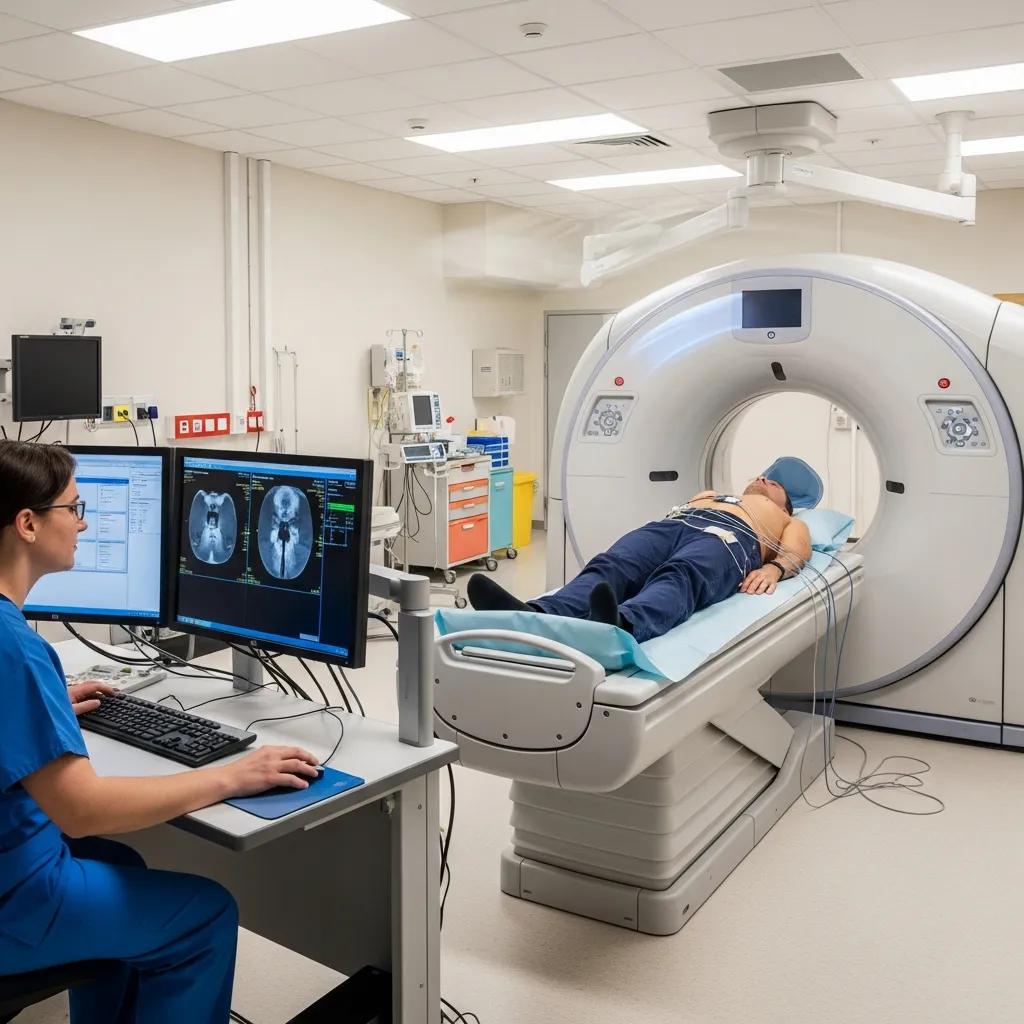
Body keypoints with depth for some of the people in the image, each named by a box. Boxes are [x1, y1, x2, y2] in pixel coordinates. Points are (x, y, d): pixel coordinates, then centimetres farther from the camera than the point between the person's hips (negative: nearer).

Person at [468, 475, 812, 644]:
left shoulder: (789, 521, 38)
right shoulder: (709, 494, 48)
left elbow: (796, 550, 15)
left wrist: (773, 568, -9)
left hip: (732, 536, -3)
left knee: (680, 577, -39)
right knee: (610, 567, -31)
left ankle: (622, 626, -72)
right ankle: (536, 616, -61)